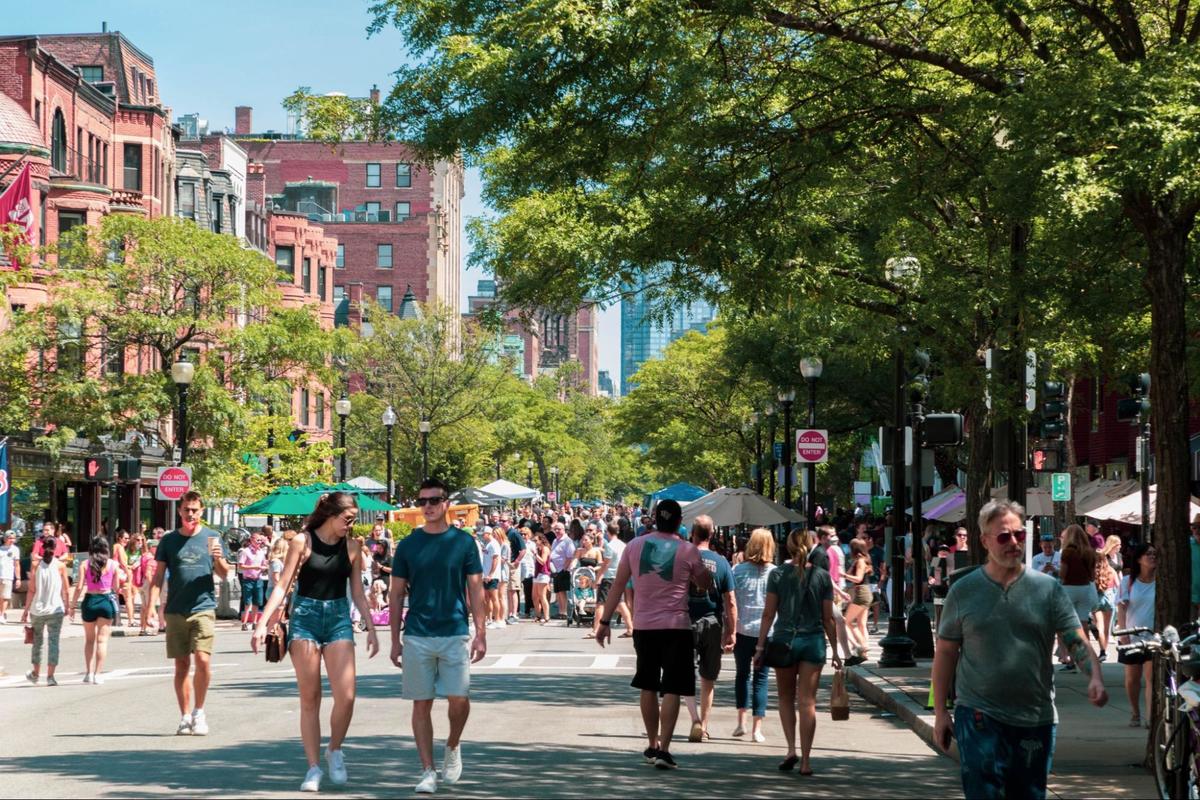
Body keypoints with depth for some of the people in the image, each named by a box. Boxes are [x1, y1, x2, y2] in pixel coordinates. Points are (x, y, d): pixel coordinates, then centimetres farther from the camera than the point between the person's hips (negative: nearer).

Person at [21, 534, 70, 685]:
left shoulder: (36, 565, -2)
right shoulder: (60, 565, -3)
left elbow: (31, 590, -4)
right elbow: (66, 590, 0)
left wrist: (26, 610, 1)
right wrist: (67, 605, 14)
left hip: (37, 609, 2)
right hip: (55, 609, -2)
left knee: (37, 641, 16)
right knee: (53, 642, 0)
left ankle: (35, 673, 29)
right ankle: (50, 676, -6)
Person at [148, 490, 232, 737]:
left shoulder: (211, 537, 6)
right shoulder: (169, 540, 8)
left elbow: (224, 575, 9)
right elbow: (158, 576, 8)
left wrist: (218, 559, -13)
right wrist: (151, 606, -4)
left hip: (203, 608, -1)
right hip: (175, 611, 2)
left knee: (203, 659, -14)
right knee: (181, 664, 5)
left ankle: (199, 711, 2)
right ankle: (185, 717, 13)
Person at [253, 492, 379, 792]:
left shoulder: (352, 547, 6)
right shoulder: (303, 541, -4)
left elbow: (357, 592, 12)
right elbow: (283, 585, -4)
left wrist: (371, 629, 7)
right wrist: (262, 623, -11)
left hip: (339, 620, 2)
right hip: (305, 618, -2)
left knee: (346, 696, -10)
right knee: (309, 699, 2)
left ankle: (334, 751, 15)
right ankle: (314, 767, 9)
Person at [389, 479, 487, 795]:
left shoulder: (463, 542, 1)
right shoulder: (408, 545, 4)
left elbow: (475, 590, 3)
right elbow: (396, 594, 8)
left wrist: (480, 634, -4)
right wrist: (395, 640, 4)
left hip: (456, 633, -1)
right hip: (417, 636, 1)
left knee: (458, 698, -6)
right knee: (422, 704, 2)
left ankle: (453, 746, 23)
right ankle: (428, 772, 8)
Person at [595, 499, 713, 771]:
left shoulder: (635, 545, 1)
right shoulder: (687, 550, -7)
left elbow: (618, 586, 4)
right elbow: (706, 584, 6)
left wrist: (605, 621, 9)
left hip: (644, 626, 3)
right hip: (676, 627, -3)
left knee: (648, 687, 16)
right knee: (671, 690, -1)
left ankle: (653, 745, 24)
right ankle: (663, 749, -9)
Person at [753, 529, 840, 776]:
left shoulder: (778, 575, -2)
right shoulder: (823, 576, 1)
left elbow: (768, 614, -3)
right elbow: (828, 618, 3)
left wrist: (760, 647, 3)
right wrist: (835, 651, 9)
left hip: (784, 640, 0)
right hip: (814, 642, 0)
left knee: (786, 698, 16)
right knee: (807, 702, 3)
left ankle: (791, 749, 1)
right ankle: (805, 759, 0)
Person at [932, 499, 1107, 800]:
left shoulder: (1048, 589, 3)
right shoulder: (963, 591, 3)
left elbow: (1077, 641, -3)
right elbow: (945, 653, 6)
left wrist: (1095, 677, -23)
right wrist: (940, 712, 2)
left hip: (1035, 719, 2)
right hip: (979, 718, -2)